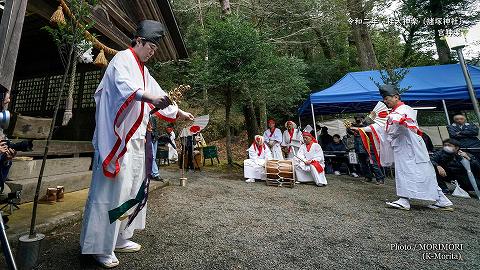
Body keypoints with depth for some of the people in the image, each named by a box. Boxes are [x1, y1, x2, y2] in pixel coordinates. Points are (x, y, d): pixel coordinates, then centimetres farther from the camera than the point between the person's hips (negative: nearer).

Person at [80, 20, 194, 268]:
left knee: (131, 188, 11)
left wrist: (179, 113, 21)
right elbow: (123, 84, -24)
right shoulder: (123, 59, -2)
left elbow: (157, 95, 27)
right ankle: (100, 246, 9)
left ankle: (119, 238, 24)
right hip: (117, 137, -9)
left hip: (136, 139, 9)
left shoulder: (143, 70, 25)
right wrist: (148, 95, -41)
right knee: (111, 190, -5)